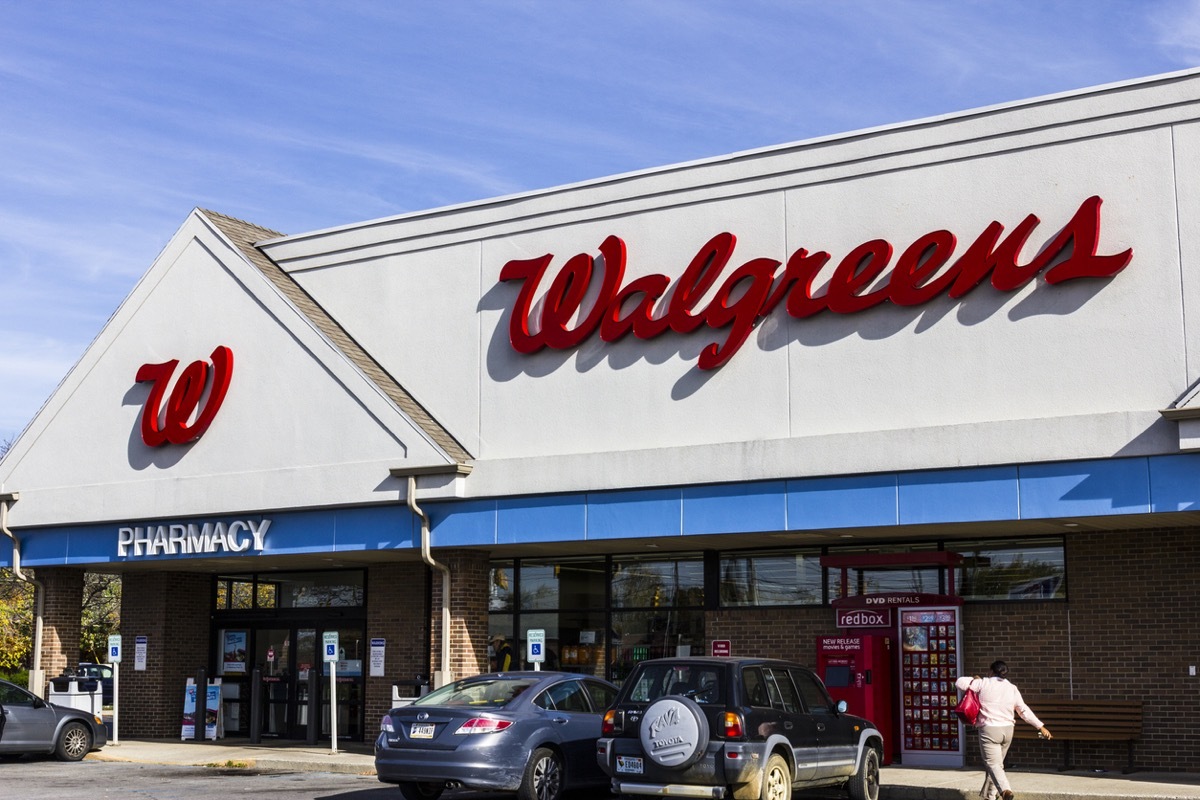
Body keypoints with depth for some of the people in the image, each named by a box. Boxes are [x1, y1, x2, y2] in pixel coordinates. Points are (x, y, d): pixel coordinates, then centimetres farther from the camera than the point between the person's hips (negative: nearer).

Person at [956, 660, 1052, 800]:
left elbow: (960, 683, -5)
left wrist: (974, 680, 14)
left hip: (989, 730, -5)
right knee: (997, 763, 18)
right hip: (1007, 730, 5)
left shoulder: (984, 684, -4)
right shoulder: (1012, 689, 8)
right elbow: (1025, 711, 10)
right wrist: (1041, 727, 16)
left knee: (993, 764, -9)